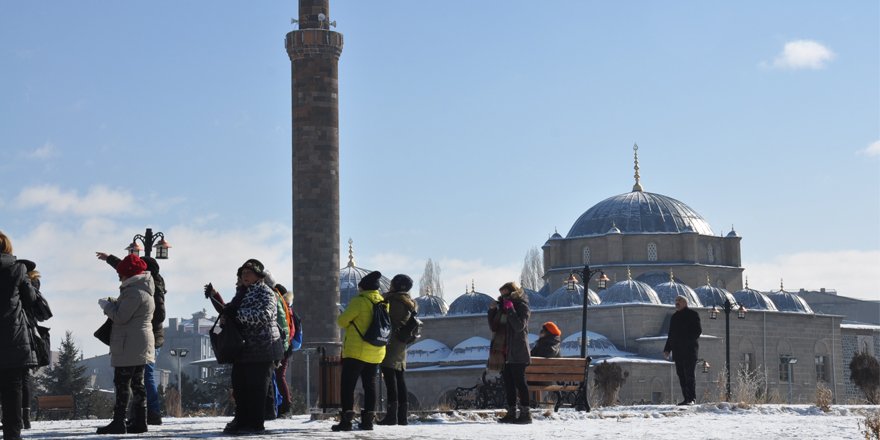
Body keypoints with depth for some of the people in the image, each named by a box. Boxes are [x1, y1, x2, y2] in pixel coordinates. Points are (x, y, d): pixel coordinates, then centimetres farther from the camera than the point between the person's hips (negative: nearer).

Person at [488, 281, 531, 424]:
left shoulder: (521, 306, -4)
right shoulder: (502, 307, 18)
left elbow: (519, 326, -18)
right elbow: (494, 327, 15)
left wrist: (510, 309, -19)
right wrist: (492, 310, 4)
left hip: (517, 353, -8)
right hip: (505, 352, 8)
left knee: (519, 382, -8)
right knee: (508, 383, 8)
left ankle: (525, 413, -7)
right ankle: (511, 413, 11)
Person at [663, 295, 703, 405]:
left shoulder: (692, 314, 0)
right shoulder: (674, 317, 20)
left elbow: (698, 330, -7)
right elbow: (671, 334, 24)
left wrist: (688, 340, -19)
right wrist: (667, 349, 16)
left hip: (689, 350, -7)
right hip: (677, 350, 7)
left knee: (689, 374, -11)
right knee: (681, 375, 4)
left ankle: (692, 398, -11)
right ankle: (686, 398, 7)